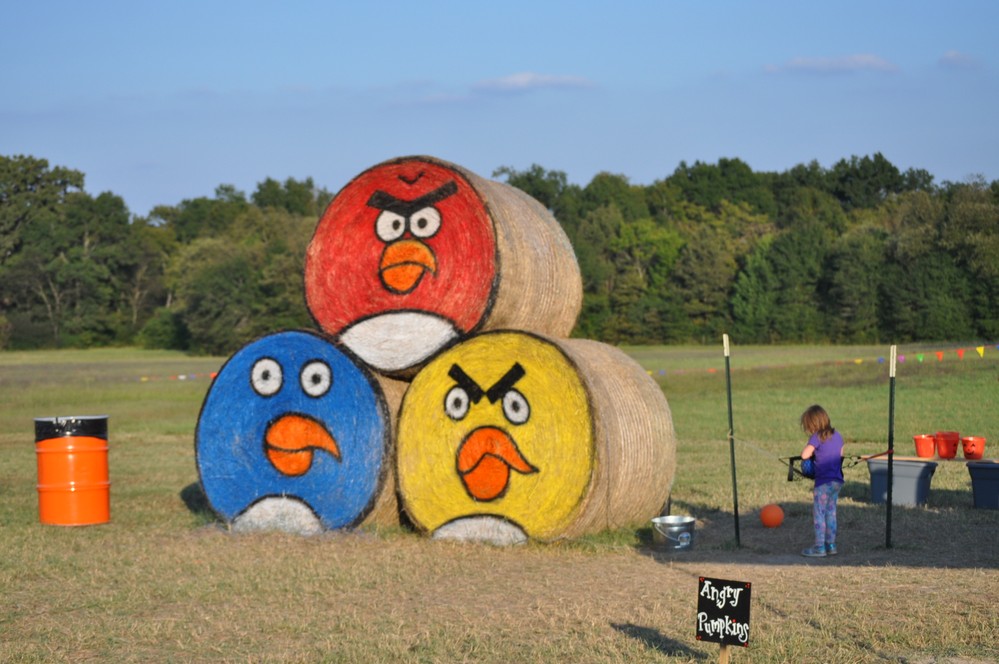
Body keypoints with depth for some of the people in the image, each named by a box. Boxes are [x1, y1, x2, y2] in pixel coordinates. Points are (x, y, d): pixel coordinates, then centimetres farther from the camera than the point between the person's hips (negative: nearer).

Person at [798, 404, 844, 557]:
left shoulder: (817, 437, -12)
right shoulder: (836, 435, 9)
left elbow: (805, 454, -21)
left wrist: (813, 452, -1)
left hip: (823, 482, -7)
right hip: (837, 480, 7)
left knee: (818, 514, 1)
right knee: (831, 512, 15)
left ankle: (820, 548, 2)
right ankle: (831, 545, 19)